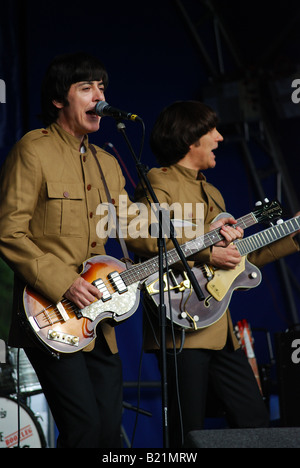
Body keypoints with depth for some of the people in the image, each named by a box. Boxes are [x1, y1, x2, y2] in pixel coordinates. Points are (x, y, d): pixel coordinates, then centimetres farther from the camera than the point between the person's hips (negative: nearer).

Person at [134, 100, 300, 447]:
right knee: (189, 434, -5)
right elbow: (146, 240, -21)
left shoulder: (212, 194, 23)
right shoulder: (159, 183, -4)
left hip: (219, 329, 9)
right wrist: (206, 254, -19)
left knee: (255, 421, 10)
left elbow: (239, 257, 23)